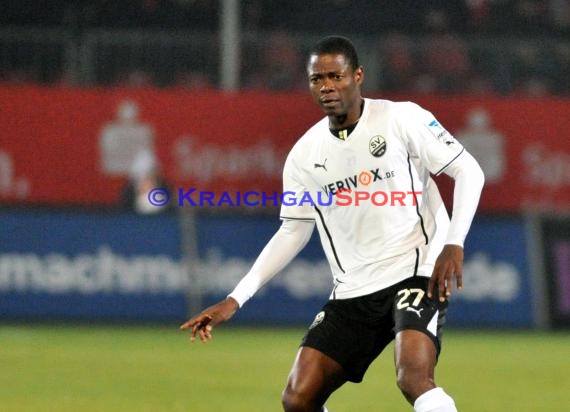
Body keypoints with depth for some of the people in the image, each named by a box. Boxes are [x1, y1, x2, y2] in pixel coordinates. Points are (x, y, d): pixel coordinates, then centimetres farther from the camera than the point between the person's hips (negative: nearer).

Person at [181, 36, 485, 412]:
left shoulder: (402, 119, -5)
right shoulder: (305, 154, 7)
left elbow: (468, 170, -2)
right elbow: (293, 233, 15)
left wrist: (454, 243, -15)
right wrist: (235, 300, 9)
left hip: (417, 273, -5)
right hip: (353, 292, 5)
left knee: (414, 378, -30)